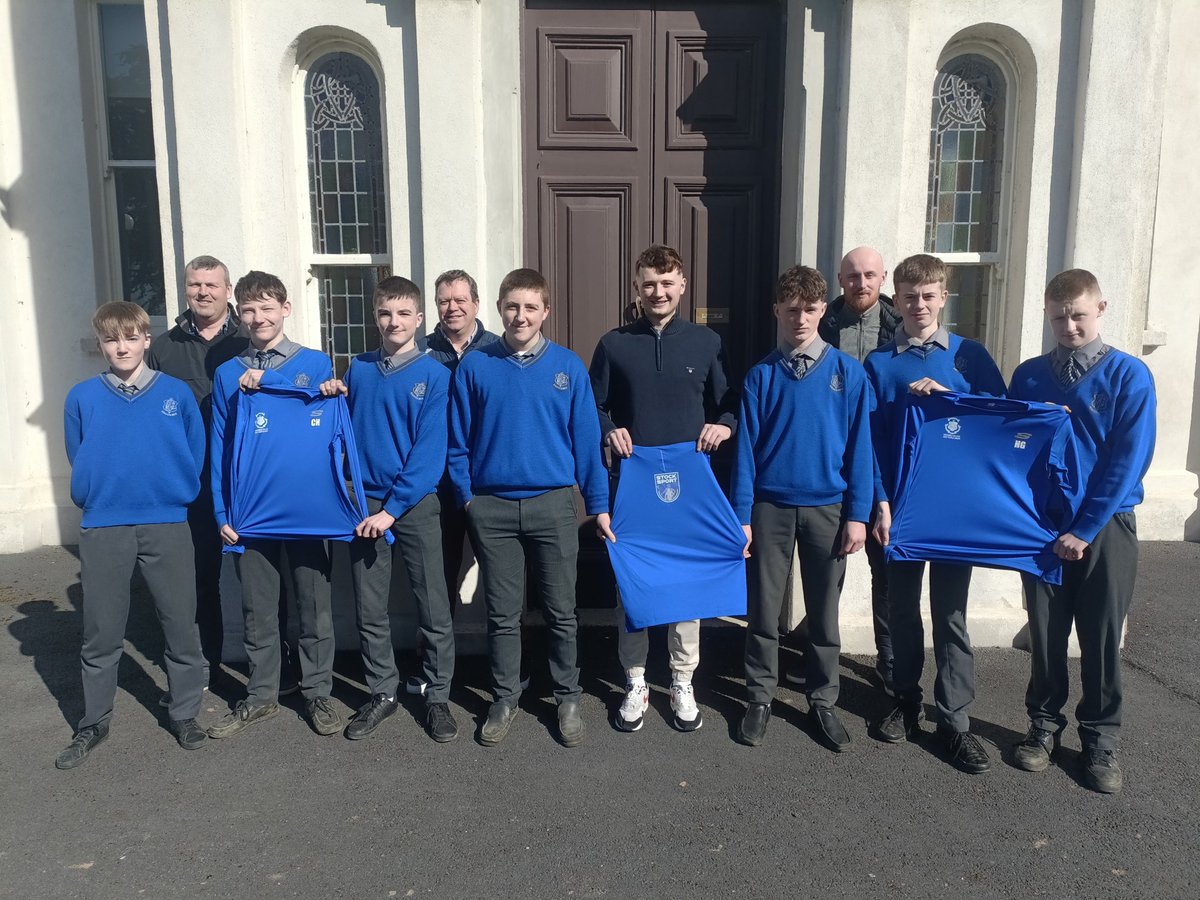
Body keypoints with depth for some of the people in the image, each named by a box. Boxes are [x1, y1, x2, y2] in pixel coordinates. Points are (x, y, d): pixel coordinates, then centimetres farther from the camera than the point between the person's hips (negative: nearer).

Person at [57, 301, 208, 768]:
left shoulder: (176, 393, 0)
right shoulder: (82, 397, 2)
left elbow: (196, 453, 5)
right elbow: (78, 461, 10)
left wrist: (175, 495, 3)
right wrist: (94, 498, 7)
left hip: (168, 526, 0)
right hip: (102, 530, 1)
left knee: (181, 626, 6)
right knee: (101, 634, 10)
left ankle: (184, 714, 22)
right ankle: (93, 723, 26)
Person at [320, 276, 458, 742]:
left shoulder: (434, 375, -6)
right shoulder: (358, 369, 7)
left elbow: (429, 451, -11)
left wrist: (393, 508, -15)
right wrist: (336, 398, -3)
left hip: (416, 503, -3)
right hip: (364, 501, 4)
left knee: (434, 608, 3)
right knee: (369, 610, 11)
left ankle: (437, 697, 19)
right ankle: (382, 692, 27)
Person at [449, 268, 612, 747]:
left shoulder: (568, 366, 2)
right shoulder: (474, 366, 2)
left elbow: (585, 439, 3)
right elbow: (459, 440, 6)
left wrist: (599, 505, 2)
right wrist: (467, 497, -1)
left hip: (553, 504, 0)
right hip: (492, 508, 0)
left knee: (561, 611, 9)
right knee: (502, 613, 11)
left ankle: (568, 698, 25)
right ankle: (505, 699, 27)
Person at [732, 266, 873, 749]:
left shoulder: (848, 372, 0)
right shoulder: (761, 376, 1)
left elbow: (859, 447, 0)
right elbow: (746, 448, 0)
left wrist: (857, 514, -5)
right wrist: (741, 517, -4)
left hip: (828, 508, 0)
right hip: (771, 508, 0)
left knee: (824, 612, 11)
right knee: (763, 610, 8)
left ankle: (822, 701, 25)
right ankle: (760, 698, 23)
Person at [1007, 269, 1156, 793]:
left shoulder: (1129, 376, -6)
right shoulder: (1028, 377, 2)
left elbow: (1129, 459, -11)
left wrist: (1085, 529, -13)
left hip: (1106, 524, -2)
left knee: (1102, 637, 7)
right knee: (1045, 632, 10)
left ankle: (1101, 741, 23)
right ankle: (1044, 725, 27)